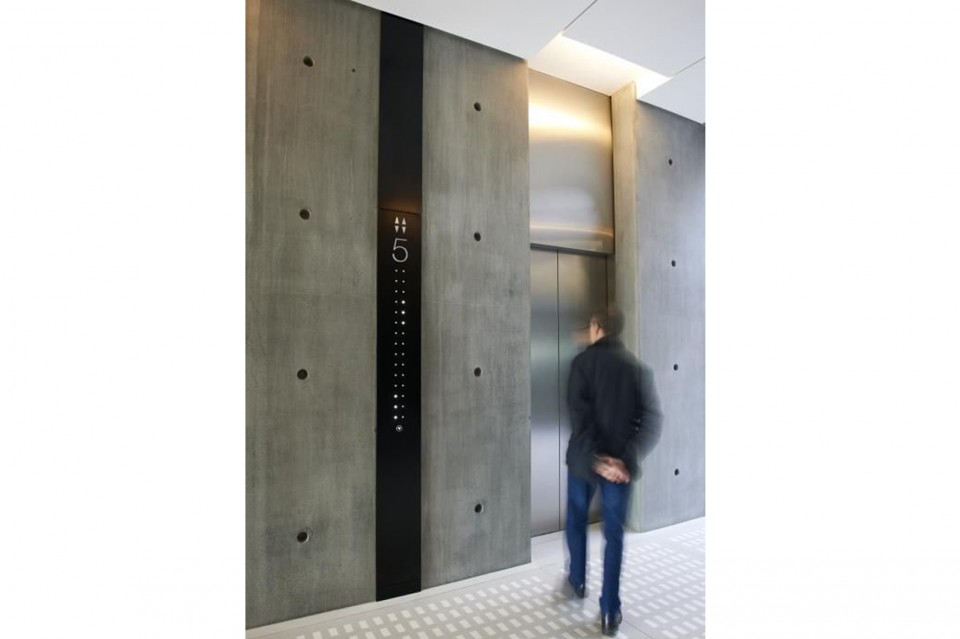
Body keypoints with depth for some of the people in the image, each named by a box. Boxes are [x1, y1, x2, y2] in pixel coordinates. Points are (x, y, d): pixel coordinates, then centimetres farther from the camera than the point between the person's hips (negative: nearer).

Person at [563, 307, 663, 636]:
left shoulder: (583, 361, -9)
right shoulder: (639, 367, 0)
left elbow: (579, 414, -19)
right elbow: (653, 419, -9)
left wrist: (594, 457, -19)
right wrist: (629, 459, -15)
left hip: (584, 458, -2)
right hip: (619, 462, 2)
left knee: (577, 519, 22)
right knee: (614, 533, 13)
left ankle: (577, 582, 40)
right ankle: (610, 611, 18)